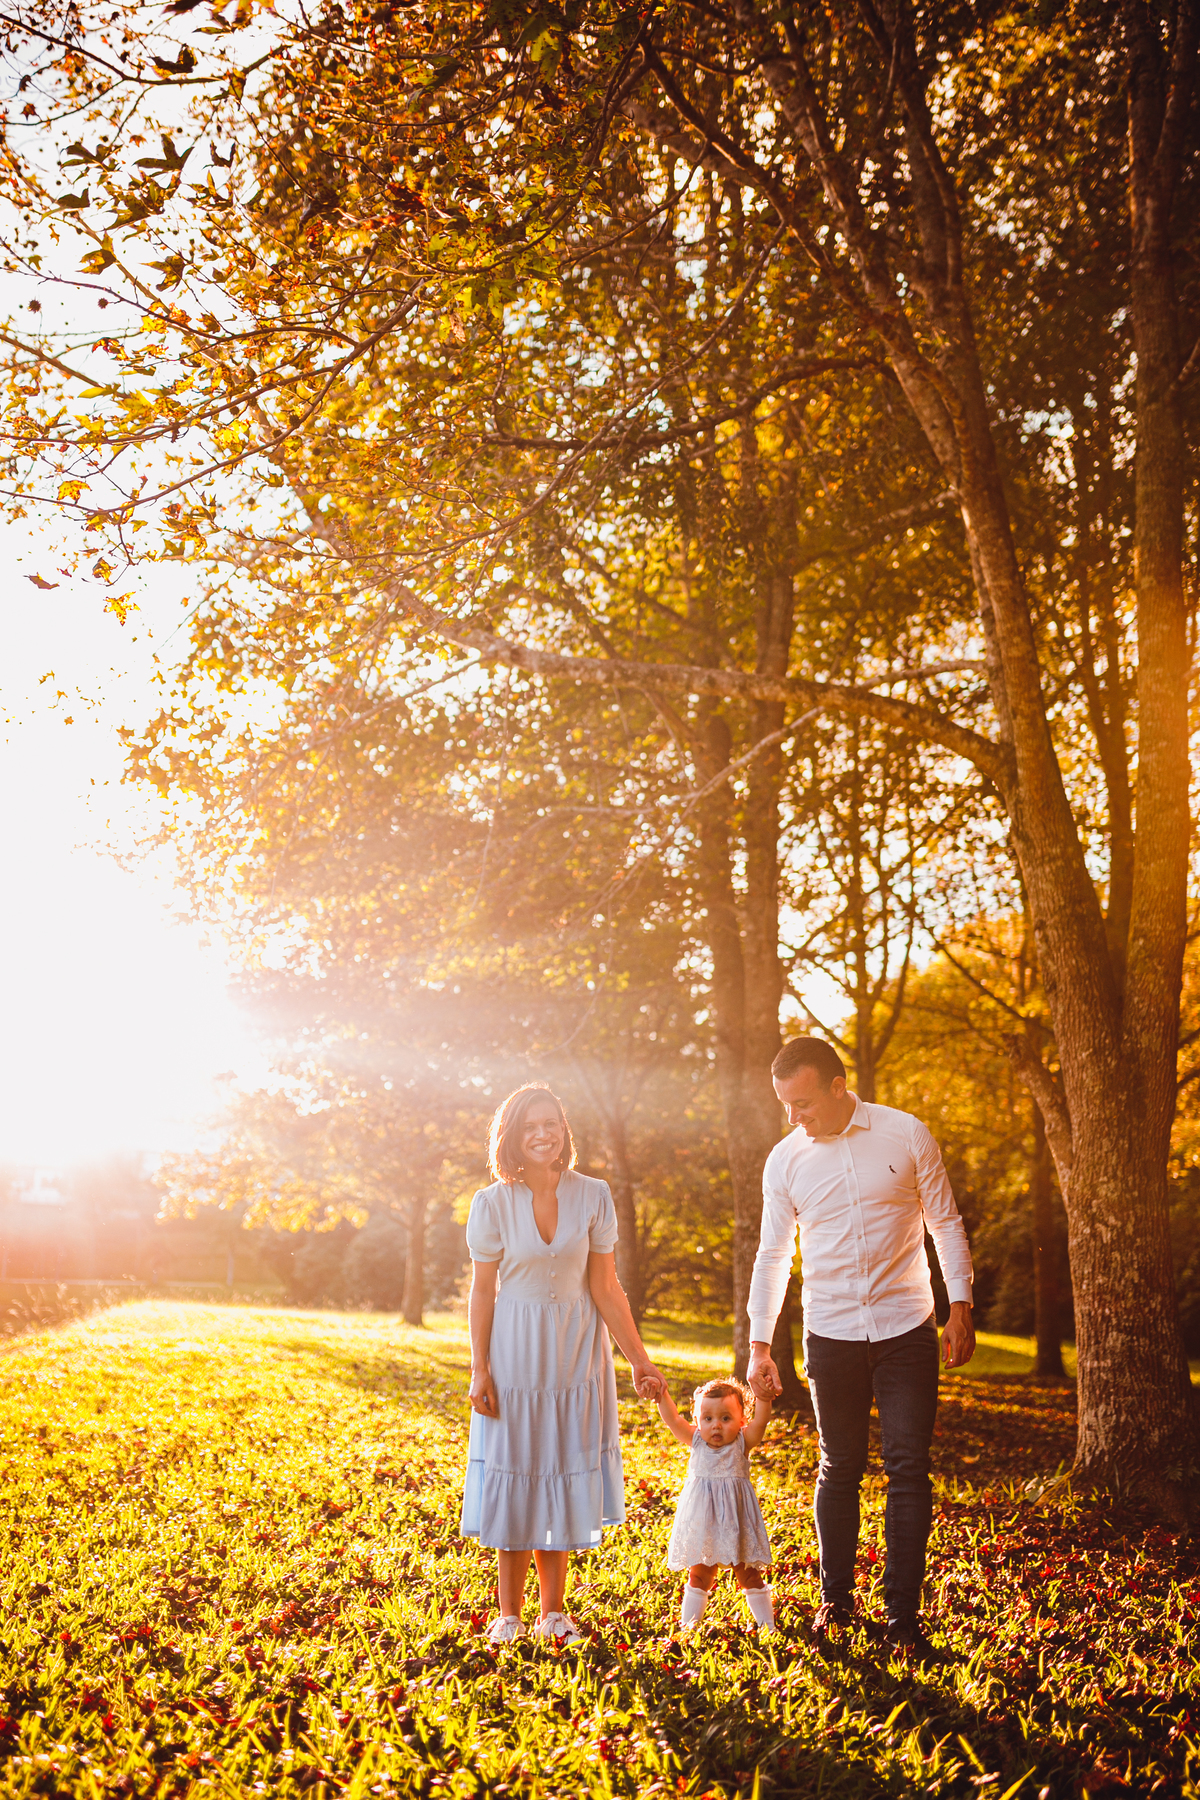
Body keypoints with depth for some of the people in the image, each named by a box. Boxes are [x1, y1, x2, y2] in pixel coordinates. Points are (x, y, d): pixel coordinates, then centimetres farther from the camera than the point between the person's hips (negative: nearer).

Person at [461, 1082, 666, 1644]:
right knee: (514, 1476, 4)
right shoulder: (492, 1203, -10)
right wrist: (479, 1369, -7)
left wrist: (640, 1361, -3)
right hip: (514, 1350, -1)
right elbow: (483, 1291, -4)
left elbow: (605, 1288, -2)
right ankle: (509, 1614, 17)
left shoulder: (592, 1196, -7)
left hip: (575, 1352, 1)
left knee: (564, 1474, 6)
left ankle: (553, 1611, 20)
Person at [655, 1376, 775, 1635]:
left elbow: (760, 1422, -24)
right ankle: (688, 1623, 25)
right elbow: (672, 1420, -13)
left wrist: (764, 1398, -41)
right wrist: (661, 1395, -27)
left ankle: (767, 1623, 22)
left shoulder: (741, 1443, -9)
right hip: (703, 1525, 2)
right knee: (699, 1575, 14)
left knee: (749, 1575, 10)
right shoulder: (697, 1442, -3)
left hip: (735, 1523, -2)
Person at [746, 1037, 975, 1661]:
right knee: (838, 1468, 9)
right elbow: (772, 1254, 6)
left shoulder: (907, 1135, -5)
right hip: (830, 1334, 2)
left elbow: (945, 1223, 3)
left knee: (908, 1468, -2)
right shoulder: (784, 1160, 0)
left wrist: (960, 1308, -3)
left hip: (906, 1329, -1)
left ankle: (903, 1616, 7)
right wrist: (759, 1342, 3)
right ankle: (835, 1601, 24)